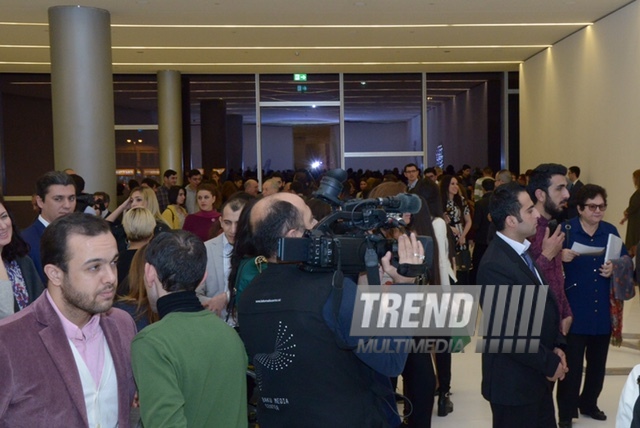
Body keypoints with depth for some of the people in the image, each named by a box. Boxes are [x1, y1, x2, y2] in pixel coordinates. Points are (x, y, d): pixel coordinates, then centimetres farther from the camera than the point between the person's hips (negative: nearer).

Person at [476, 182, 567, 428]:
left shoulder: (525, 249, 4)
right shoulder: (496, 265, -25)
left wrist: (555, 346, 2)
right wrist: (549, 363, -14)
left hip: (536, 375, 8)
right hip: (514, 381, -8)